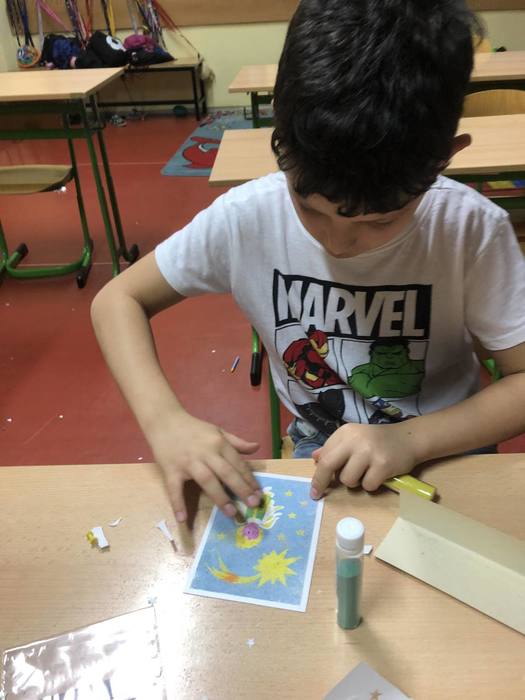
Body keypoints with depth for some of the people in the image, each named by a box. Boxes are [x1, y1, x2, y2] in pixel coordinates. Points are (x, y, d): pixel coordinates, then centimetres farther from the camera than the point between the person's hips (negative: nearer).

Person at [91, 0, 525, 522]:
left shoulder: (471, 230, -22)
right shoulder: (246, 218, -19)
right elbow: (118, 300, -10)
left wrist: (411, 439, -30)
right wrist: (165, 419, -26)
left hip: (443, 453, 1)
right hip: (318, 454, 0)